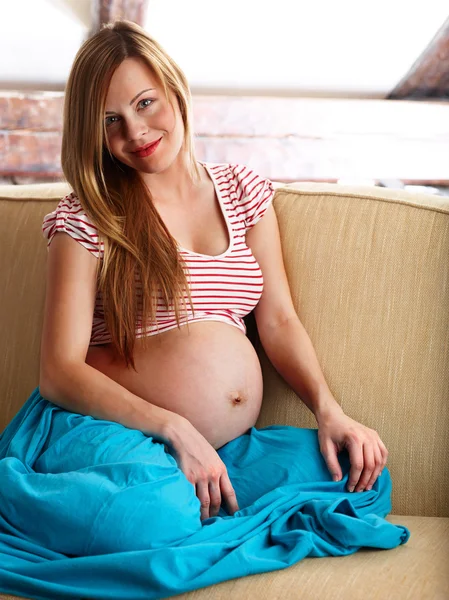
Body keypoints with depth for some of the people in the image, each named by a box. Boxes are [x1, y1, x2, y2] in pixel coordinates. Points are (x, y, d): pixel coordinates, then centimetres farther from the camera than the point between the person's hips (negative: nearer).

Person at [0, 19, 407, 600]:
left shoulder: (243, 191, 14)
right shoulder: (86, 219, 0)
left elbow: (278, 321, 12)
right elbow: (61, 372, -7)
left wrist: (328, 408, -6)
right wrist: (176, 428, -18)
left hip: (230, 446, 5)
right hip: (111, 432, -4)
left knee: (357, 471, -19)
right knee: (156, 517, -37)